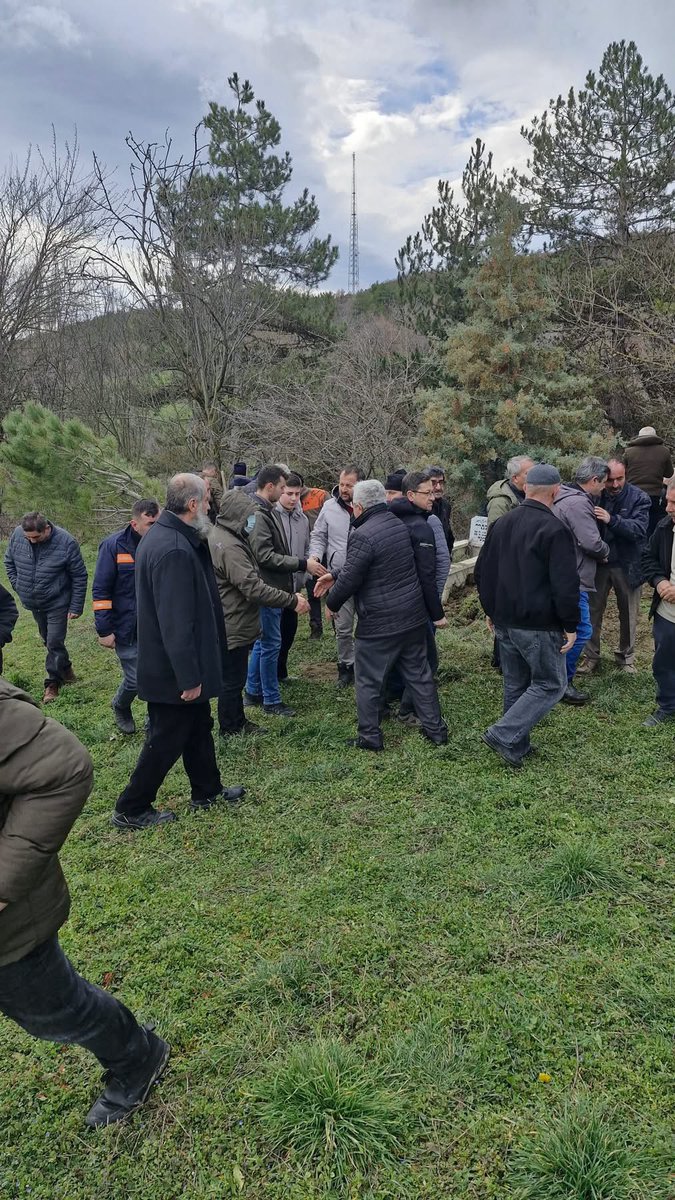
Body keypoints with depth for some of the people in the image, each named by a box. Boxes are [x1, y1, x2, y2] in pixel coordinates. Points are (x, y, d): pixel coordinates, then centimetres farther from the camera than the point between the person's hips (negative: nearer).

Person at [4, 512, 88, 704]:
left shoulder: (66, 542, -22)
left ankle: (53, 683, 11)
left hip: (58, 603, -5)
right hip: (33, 603, 5)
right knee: (49, 641, 18)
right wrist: (18, 586, 1)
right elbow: (9, 562, 10)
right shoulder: (17, 535, -10)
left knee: (54, 643, -4)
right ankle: (65, 669, 39)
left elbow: (79, 577, -13)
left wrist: (76, 607, -12)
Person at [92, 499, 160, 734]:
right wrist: (104, 630, -11)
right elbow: (100, 591, -9)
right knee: (135, 680, 4)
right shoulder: (114, 546, -12)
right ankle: (120, 707, 38)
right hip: (127, 629, -3)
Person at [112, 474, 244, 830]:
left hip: (170, 663, 10)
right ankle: (131, 810, 21)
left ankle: (207, 791, 38)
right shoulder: (175, 550, -28)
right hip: (173, 669, -10)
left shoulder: (161, 535, 7)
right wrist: (189, 677, -23)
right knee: (166, 739, 5)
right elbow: (177, 622, -29)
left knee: (198, 727, 22)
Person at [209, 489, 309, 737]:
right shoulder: (229, 547, -27)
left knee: (235, 678, 22)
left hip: (234, 624, 10)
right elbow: (254, 588, -31)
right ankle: (230, 732, 20)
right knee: (232, 681, 5)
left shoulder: (221, 535, 8)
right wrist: (292, 601, -24)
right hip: (232, 627, -10)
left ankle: (238, 722, 37)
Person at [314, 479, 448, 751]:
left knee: (368, 681, 8)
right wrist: (334, 575, 19)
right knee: (419, 673, 18)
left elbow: (350, 579, -15)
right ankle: (436, 729, 26)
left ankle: (370, 736, 19)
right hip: (413, 615, 8)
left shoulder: (363, 535, -20)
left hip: (379, 622, -8)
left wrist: (331, 602, 3)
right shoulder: (399, 524, 8)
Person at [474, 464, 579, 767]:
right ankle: (504, 735, -3)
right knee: (550, 684, 6)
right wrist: (571, 625, -8)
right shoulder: (554, 529, -17)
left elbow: (482, 572, 13)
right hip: (539, 625, -7)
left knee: (515, 683, 17)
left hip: (505, 621, 7)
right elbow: (565, 584, -19)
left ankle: (518, 745, 25)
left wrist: (491, 611, 21)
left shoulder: (501, 524, 6)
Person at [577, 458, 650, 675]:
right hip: (597, 564, 1)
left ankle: (626, 656, 31)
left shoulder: (638, 498, -10)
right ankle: (591, 655, 23)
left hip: (628, 565, -1)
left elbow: (640, 529, -23)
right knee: (592, 611, 8)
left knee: (628, 614, 13)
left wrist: (611, 520, -38)